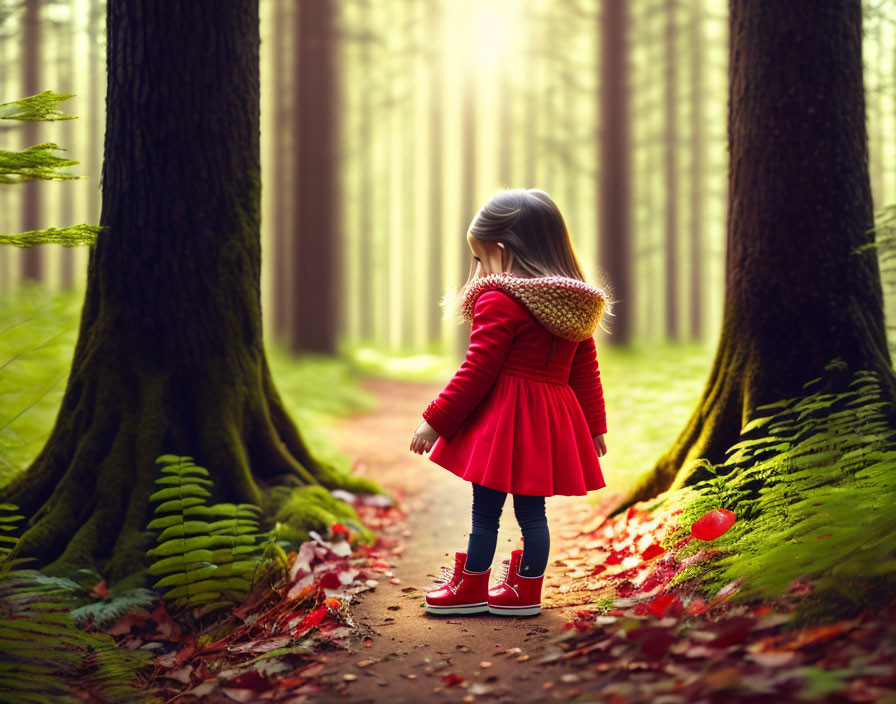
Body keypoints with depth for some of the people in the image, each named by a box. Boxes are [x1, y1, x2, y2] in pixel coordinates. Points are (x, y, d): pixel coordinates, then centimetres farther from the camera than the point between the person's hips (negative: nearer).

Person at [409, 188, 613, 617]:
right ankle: (526, 592, 20)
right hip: (551, 420, 7)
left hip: (501, 420, -7)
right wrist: (595, 425, 25)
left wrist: (435, 421, -8)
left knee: (485, 509, 4)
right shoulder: (575, 306, 10)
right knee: (531, 511, 13)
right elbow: (586, 372, 16)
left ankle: (470, 588, 15)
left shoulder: (498, 301, -14)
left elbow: (477, 372, -15)